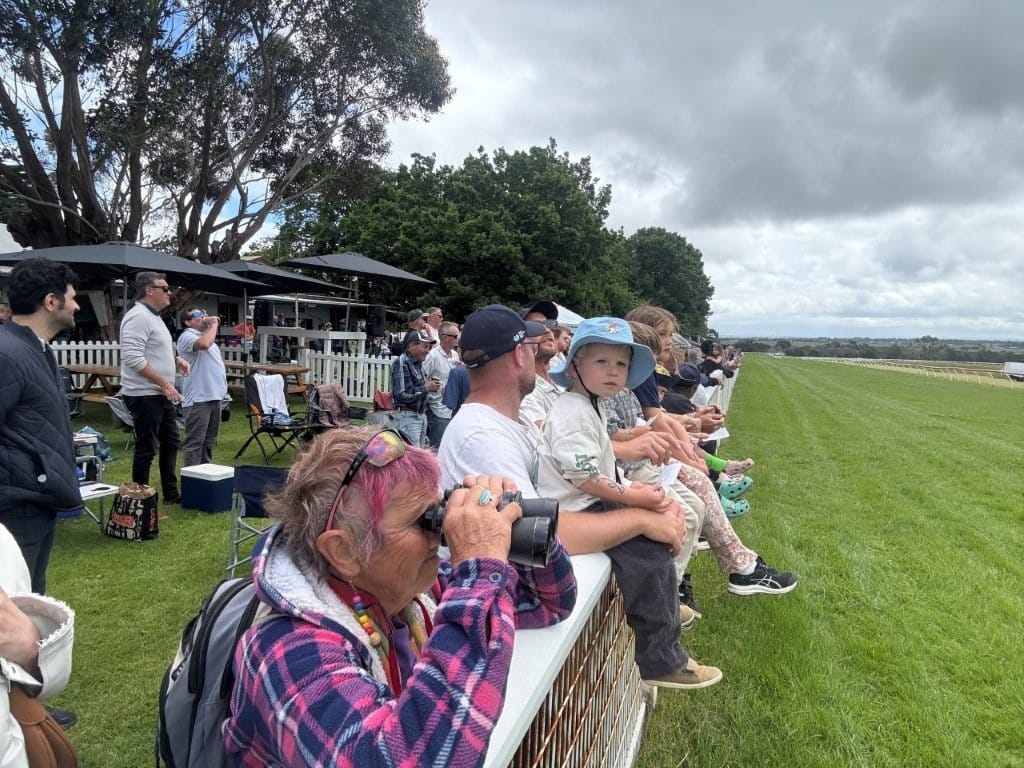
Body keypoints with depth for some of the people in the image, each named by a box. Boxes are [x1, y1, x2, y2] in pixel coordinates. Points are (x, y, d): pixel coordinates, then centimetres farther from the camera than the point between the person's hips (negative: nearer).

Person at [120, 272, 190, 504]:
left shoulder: (154, 316, 15)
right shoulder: (138, 317, -17)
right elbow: (134, 358, -26)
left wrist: (175, 359, 11)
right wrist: (164, 383, -24)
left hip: (161, 395, 11)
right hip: (144, 396, -10)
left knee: (171, 443, 17)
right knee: (146, 449, -2)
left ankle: (171, 493, 28)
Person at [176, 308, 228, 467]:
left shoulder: (207, 336, 22)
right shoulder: (187, 336, -8)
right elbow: (204, 344, -29)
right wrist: (214, 325, -15)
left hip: (214, 396, 9)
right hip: (198, 399, -9)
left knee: (209, 441, 15)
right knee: (195, 442, -7)